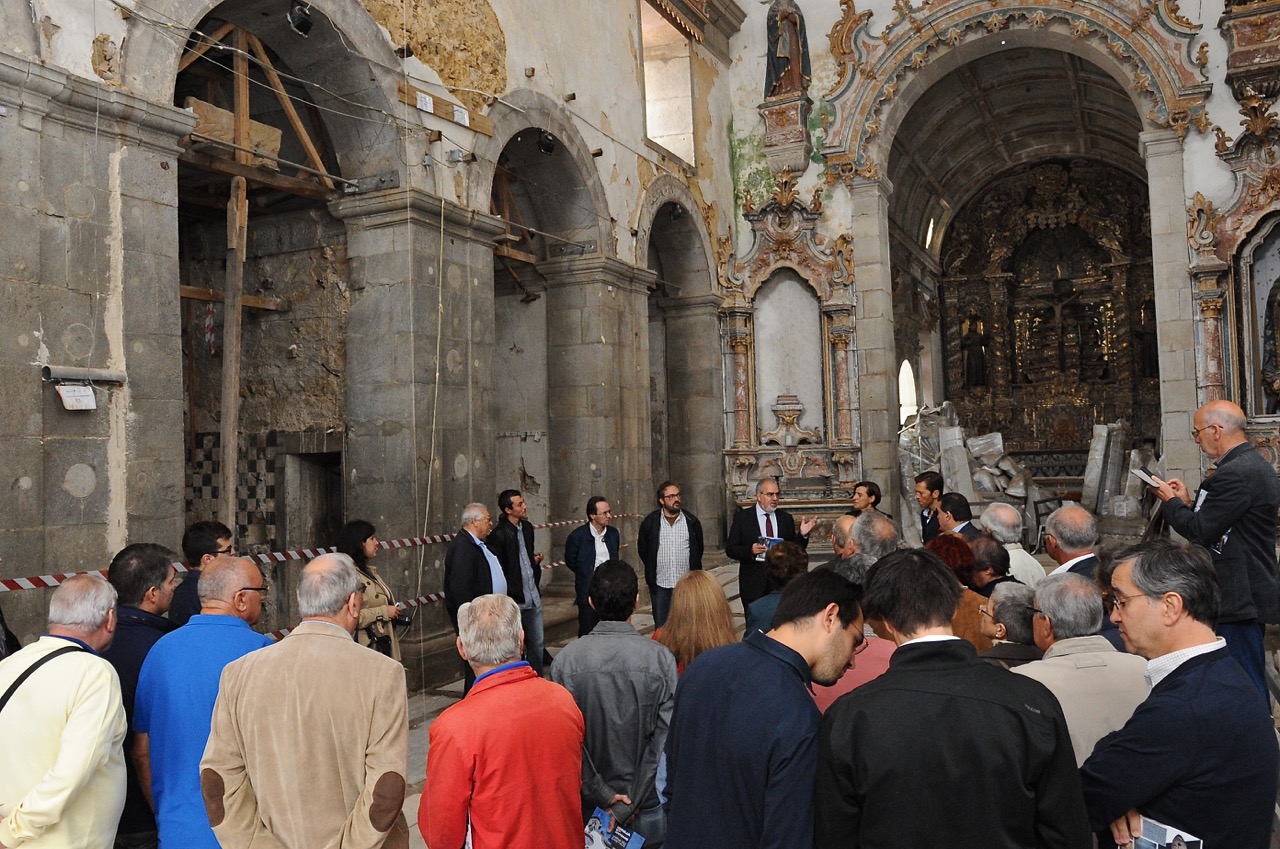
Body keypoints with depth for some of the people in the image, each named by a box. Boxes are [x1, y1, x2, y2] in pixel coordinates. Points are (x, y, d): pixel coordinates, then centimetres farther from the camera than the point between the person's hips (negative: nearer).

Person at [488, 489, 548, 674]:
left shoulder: (526, 527, 9)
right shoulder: (498, 535, -15)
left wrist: (536, 560, 4)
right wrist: (507, 599, -15)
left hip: (533, 596, 7)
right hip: (514, 600, -7)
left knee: (537, 645, 13)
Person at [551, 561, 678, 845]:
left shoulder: (566, 660, -13)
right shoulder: (661, 659, -15)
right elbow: (665, 739, -16)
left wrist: (602, 796, -7)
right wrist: (631, 806, -11)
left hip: (588, 808, 1)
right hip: (647, 806, -1)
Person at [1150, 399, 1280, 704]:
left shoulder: (1233, 474, -22)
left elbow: (1200, 531, -21)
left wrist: (1170, 501, -7)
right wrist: (1190, 502, 8)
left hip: (1238, 597, -11)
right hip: (1254, 592, 11)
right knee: (1252, 681, 19)